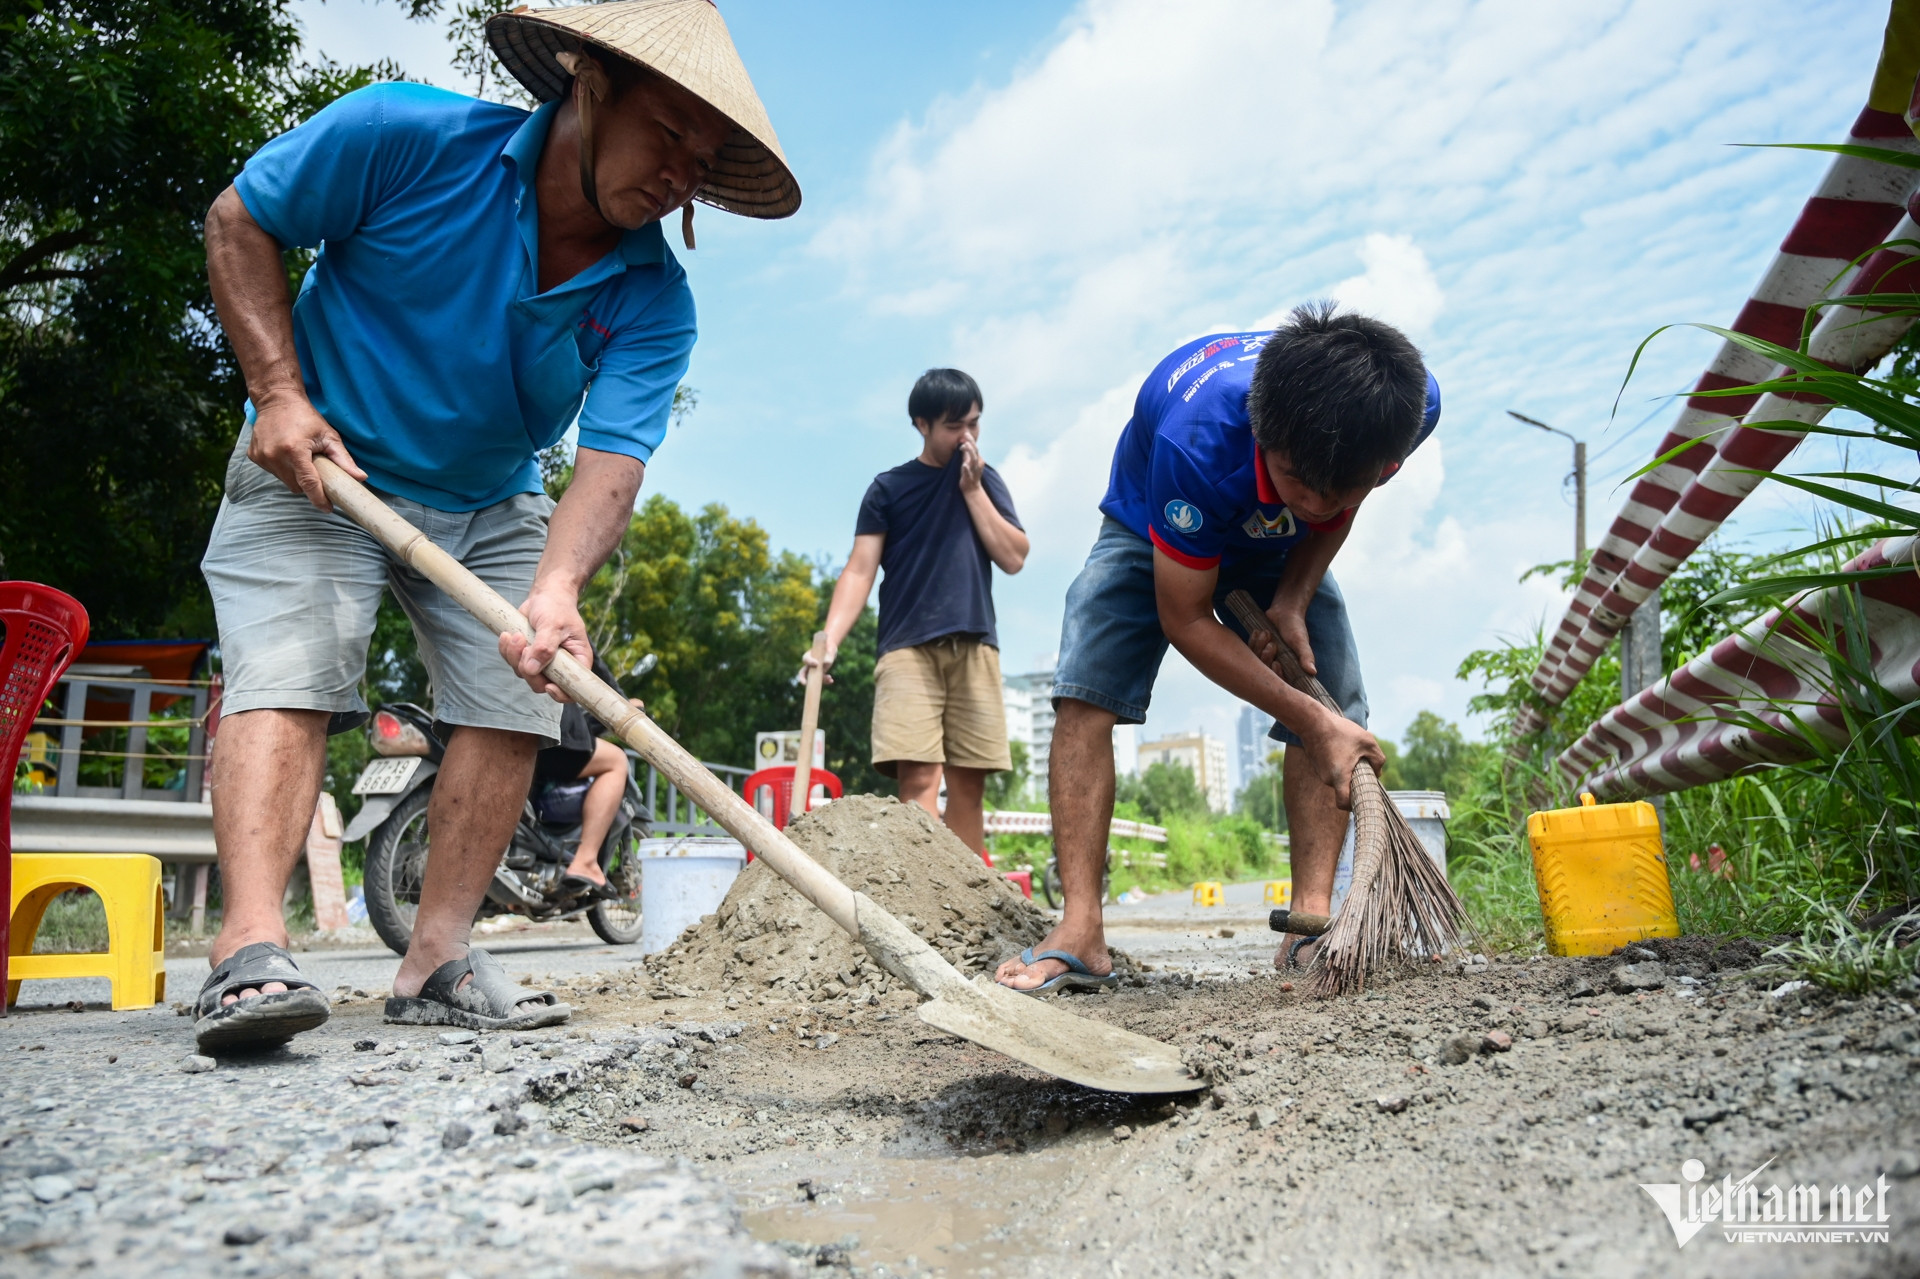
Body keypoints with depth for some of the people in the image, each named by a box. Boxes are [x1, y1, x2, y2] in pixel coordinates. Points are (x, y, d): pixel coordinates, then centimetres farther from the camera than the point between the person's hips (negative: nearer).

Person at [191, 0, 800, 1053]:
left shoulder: (653, 302, -15)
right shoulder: (406, 138, -20)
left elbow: (612, 460, -26)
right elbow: (240, 222, -7)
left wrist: (554, 589, -45)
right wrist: (279, 393, -18)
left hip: (492, 508, 4)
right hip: (316, 470, -3)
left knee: (513, 701, -7)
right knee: (286, 677, -18)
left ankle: (436, 959, -2)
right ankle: (250, 950, -23)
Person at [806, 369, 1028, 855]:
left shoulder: (986, 481, 18)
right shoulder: (888, 488, 10)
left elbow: (1013, 557, 7)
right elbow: (860, 570, 2)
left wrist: (972, 488, 3)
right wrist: (829, 640, -12)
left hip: (974, 646, 3)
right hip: (908, 647, -3)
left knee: (968, 782, -1)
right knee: (918, 777, -16)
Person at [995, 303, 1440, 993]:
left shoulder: (1415, 403, -31)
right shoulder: (1196, 439, -45)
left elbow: (1338, 507, -5)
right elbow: (1184, 619, -31)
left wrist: (1293, 599, -20)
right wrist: (1309, 719, -30)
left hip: (1280, 555, 4)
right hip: (1153, 538, -3)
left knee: (1340, 707, -13)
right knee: (1084, 694, -21)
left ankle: (1310, 919, -9)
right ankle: (1080, 934, -21)